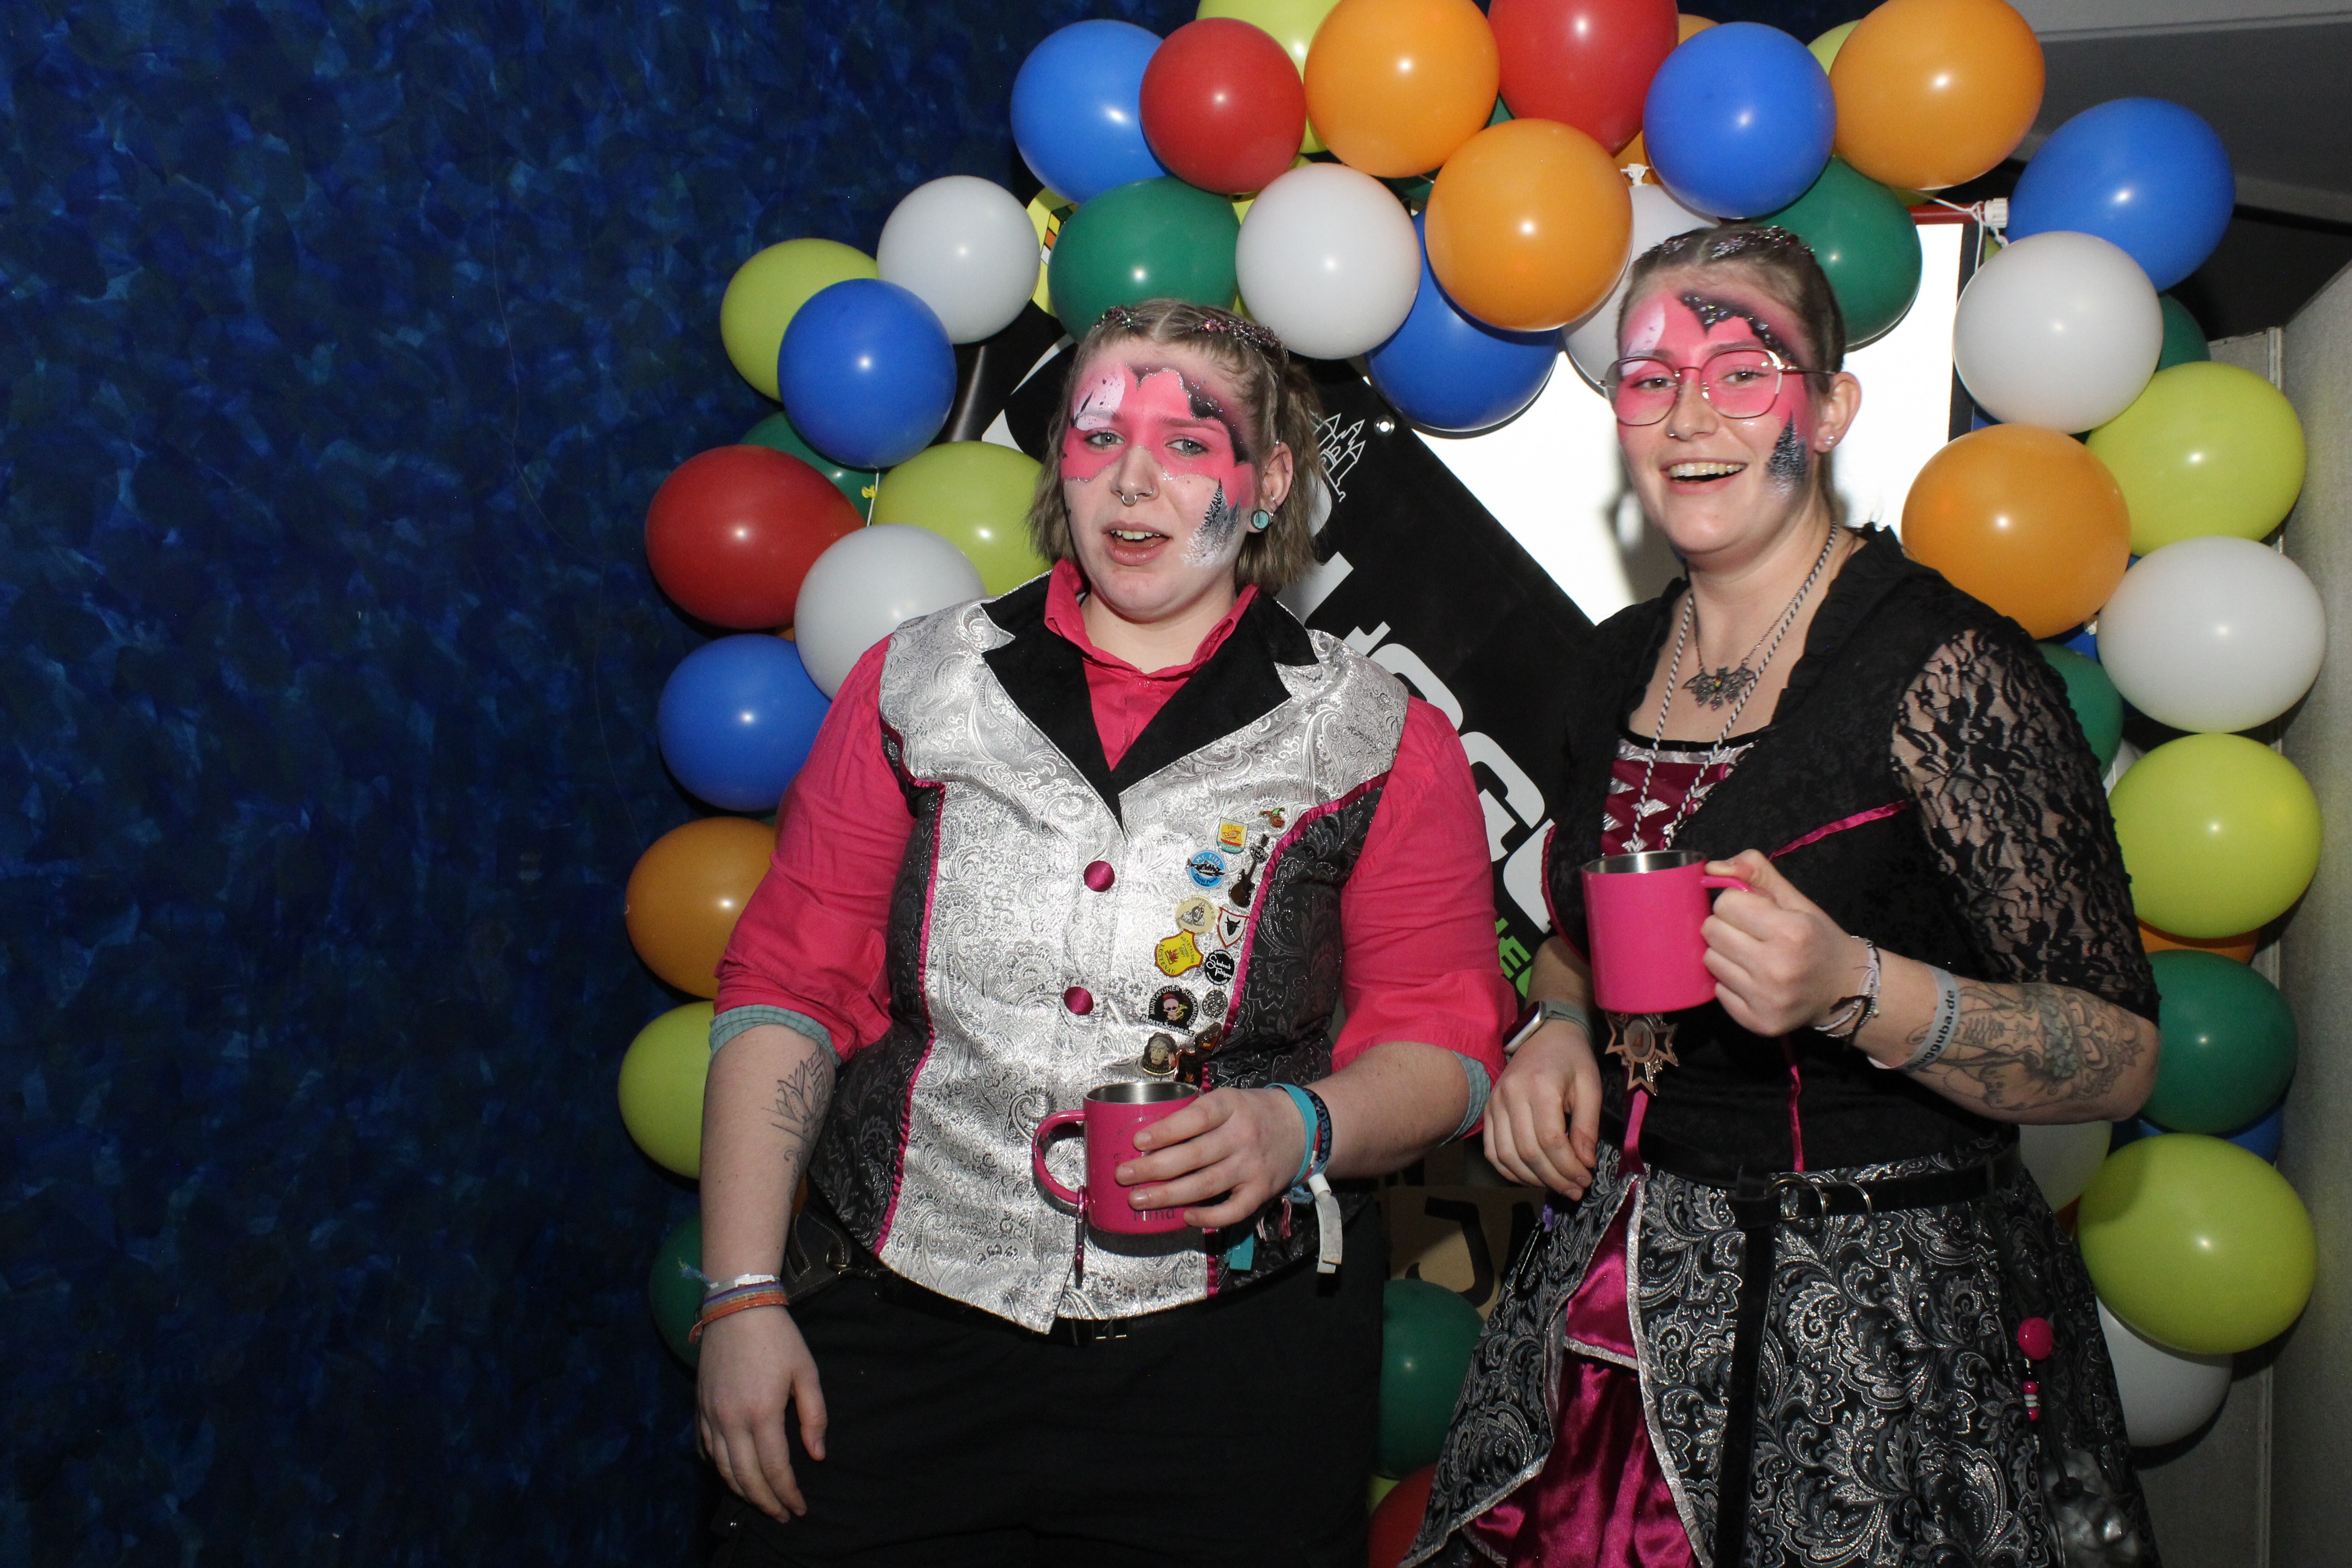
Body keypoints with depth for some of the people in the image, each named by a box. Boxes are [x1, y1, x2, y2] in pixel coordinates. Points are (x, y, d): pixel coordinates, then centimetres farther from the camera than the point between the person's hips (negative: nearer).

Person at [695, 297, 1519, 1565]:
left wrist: (1304, 1127, -19)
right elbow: (789, 986, 3)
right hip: (894, 1330, 1)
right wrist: (742, 1296, -3)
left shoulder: (1381, 744, 0)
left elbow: (1441, 1039, 2)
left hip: (1230, 1368, -1)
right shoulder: (920, 687, 3)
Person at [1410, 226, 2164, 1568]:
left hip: (1881, 1334, -6)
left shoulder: (1946, 666, -14)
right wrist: (1558, 1031, 0)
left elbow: (2124, 1054, -14)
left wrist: (1854, 990, -30)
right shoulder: (1621, 668, 6)